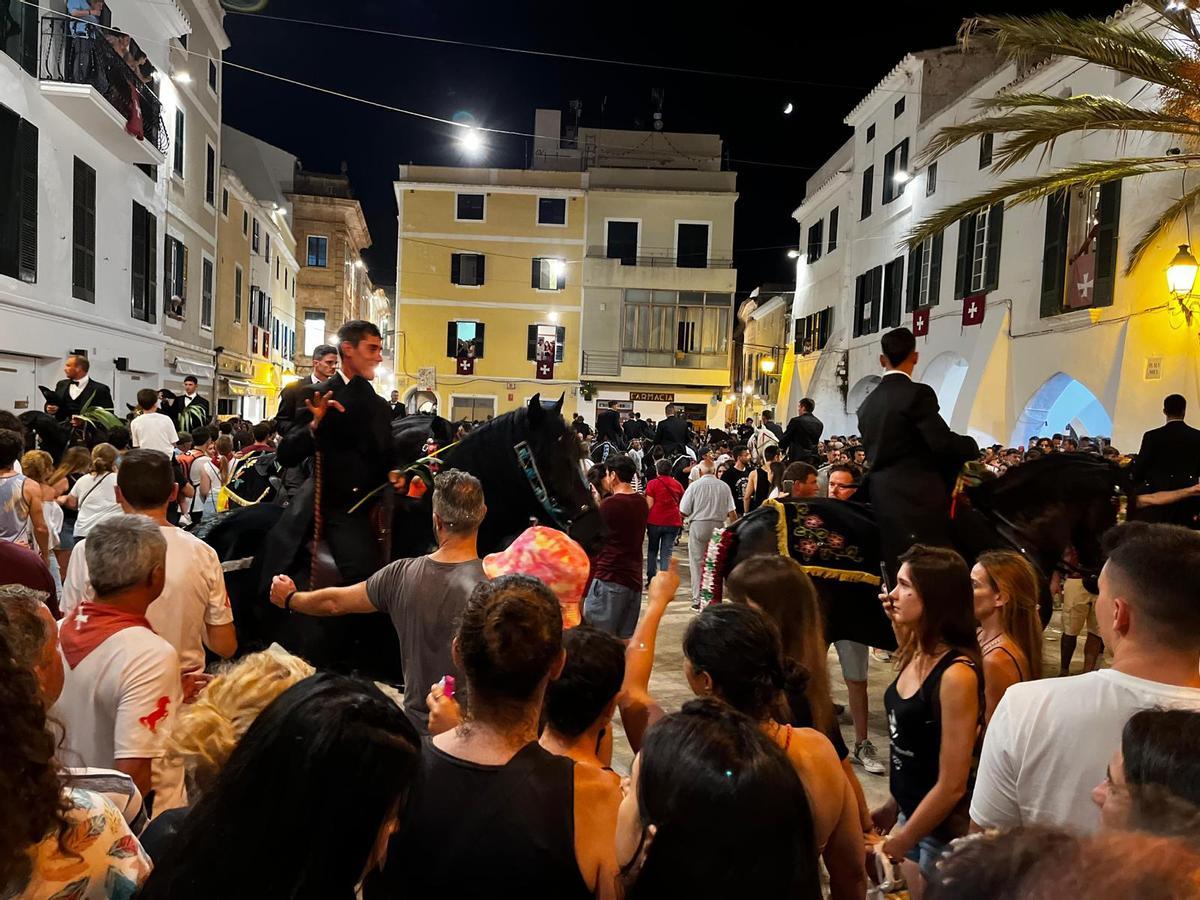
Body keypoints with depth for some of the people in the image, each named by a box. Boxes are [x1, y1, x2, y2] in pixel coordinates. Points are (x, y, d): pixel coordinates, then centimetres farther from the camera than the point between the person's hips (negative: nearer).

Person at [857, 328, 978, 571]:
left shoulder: (867, 403, 13)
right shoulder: (917, 394, -9)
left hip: (882, 499, 7)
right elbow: (943, 443, -14)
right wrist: (972, 446, 6)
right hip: (918, 500, -7)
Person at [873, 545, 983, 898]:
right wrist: (894, 807, 13)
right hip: (912, 815, 7)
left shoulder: (957, 674, -27)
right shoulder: (916, 656, -3)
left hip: (944, 830, -7)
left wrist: (900, 842, -14)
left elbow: (952, 785, -23)